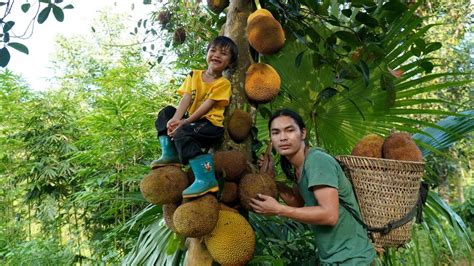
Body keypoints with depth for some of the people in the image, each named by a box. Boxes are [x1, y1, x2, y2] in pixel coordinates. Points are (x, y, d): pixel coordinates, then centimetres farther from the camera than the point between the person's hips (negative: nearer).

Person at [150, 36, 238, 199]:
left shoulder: (223, 83, -6)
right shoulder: (194, 75, 11)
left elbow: (206, 106, -16)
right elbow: (186, 99, -3)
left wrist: (184, 122, -23)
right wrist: (176, 119, -21)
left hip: (211, 124, -7)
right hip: (192, 121, 7)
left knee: (182, 133, -31)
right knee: (166, 113, 3)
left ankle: (205, 179, -39)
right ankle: (169, 154, -6)